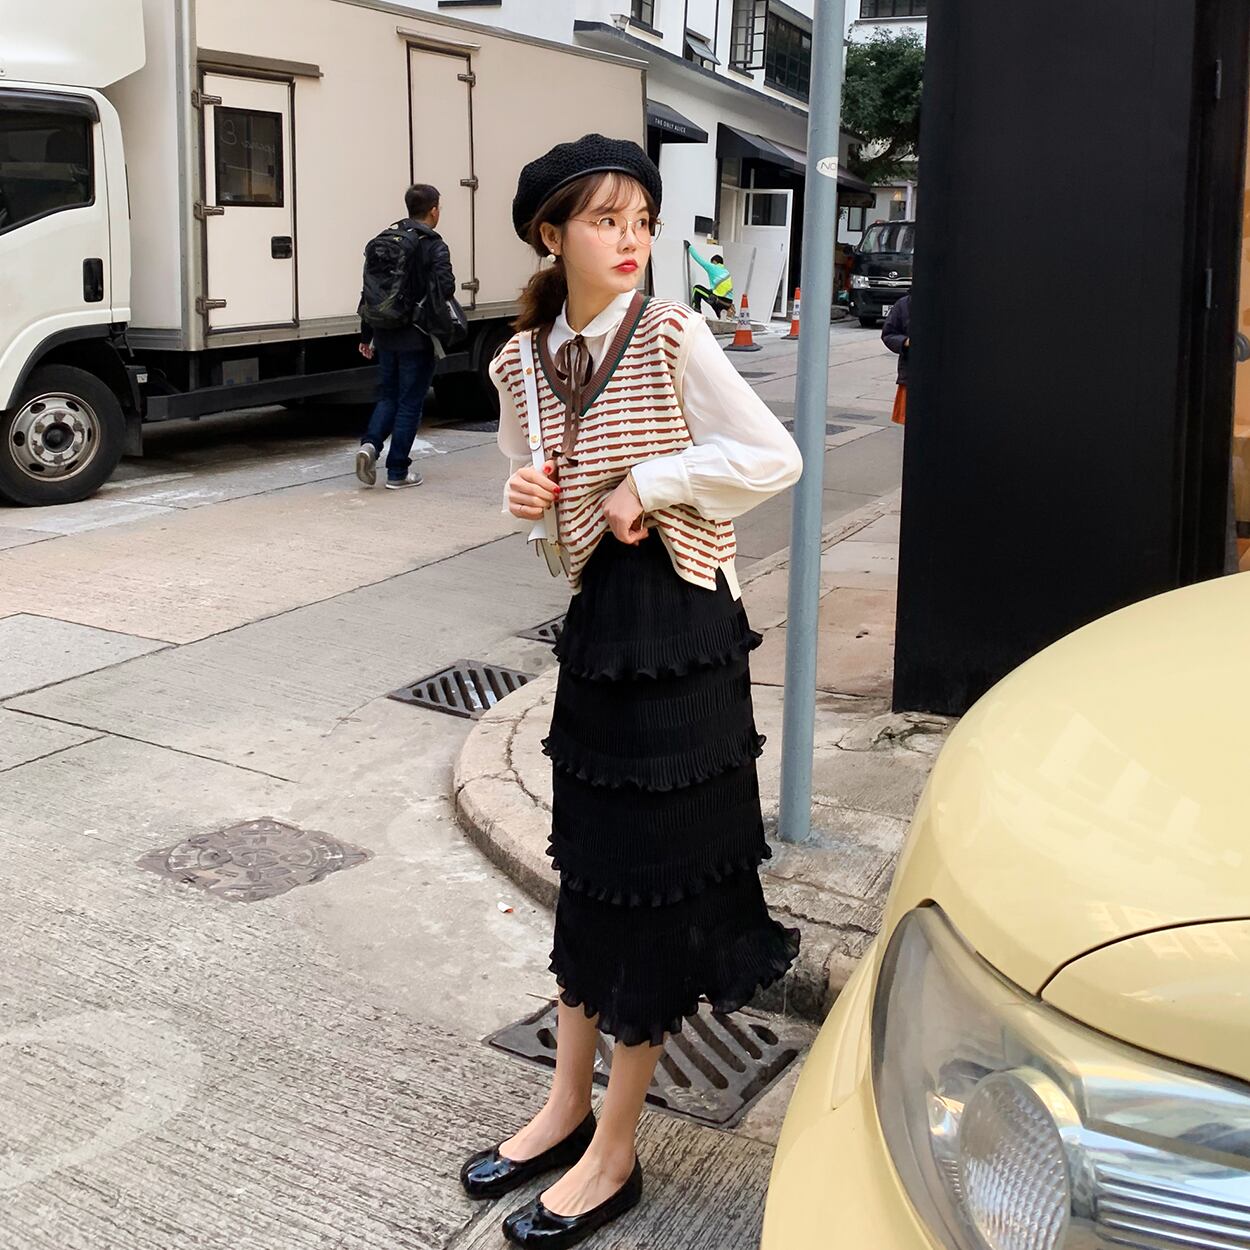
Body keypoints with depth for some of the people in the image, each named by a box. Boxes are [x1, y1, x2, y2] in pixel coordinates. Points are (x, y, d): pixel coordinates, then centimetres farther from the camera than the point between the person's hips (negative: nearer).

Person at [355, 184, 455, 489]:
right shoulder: (434, 246, -10)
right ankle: (398, 472, 5)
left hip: (387, 335, 5)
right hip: (418, 338, -5)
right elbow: (445, 289, -22)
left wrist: (366, 335, 17)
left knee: (388, 396, 17)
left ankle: (369, 444, -6)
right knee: (409, 403, 3)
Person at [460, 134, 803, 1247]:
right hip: (594, 618, 6)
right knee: (587, 860, 15)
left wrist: (648, 483, -16)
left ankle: (613, 1153, 14)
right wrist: (524, 498, -6)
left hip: (680, 624, -6)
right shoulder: (524, 361, 5)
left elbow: (776, 458, -14)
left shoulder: (672, 339, -11)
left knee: (653, 870, 1)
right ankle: (568, 1104, 31)